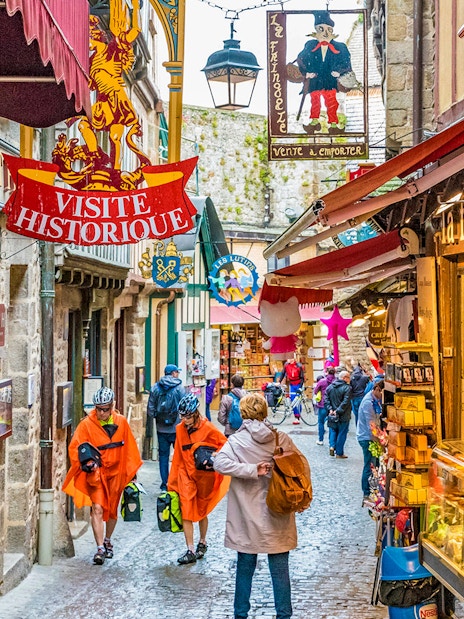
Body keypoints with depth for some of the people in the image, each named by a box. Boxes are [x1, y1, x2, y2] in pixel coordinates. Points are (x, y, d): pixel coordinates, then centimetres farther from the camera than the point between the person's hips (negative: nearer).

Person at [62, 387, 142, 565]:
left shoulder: (121, 422, -1)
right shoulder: (87, 424, -10)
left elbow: (129, 448, 9)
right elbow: (75, 447, -9)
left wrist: (131, 471, 13)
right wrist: (87, 461, -25)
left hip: (116, 472, 3)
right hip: (96, 472, -3)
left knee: (112, 510, 14)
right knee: (97, 508, -14)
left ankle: (107, 541, 37)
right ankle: (100, 548, -12)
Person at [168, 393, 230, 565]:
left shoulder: (208, 428, -13)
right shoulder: (180, 429, 0)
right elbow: (178, 456, 8)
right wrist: (172, 480, 11)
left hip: (205, 474, -3)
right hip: (186, 473, 3)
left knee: (202, 511, 12)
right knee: (186, 511, -7)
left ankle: (202, 543, 34)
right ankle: (190, 550, -4)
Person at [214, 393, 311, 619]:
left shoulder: (236, 441, -8)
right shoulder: (282, 439, -4)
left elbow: (220, 462, -24)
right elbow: (303, 470, -4)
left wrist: (252, 471, -23)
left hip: (247, 519, 0)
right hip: (278, 518, 1)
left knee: (245, 568, 14)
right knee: (280, 570, 9)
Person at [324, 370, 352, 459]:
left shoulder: (329, 387, 5)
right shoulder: (347, 388, -13)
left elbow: (326, 400, 0)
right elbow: (345, 402, -21)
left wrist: (330, 409, -5)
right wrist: (338, 411, -19)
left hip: (332, 415, 5)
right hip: (343, 416, -5)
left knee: (333, 430, 20)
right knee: (342, 433, 5)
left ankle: (332, 445, 0)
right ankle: (339, 453, 9)